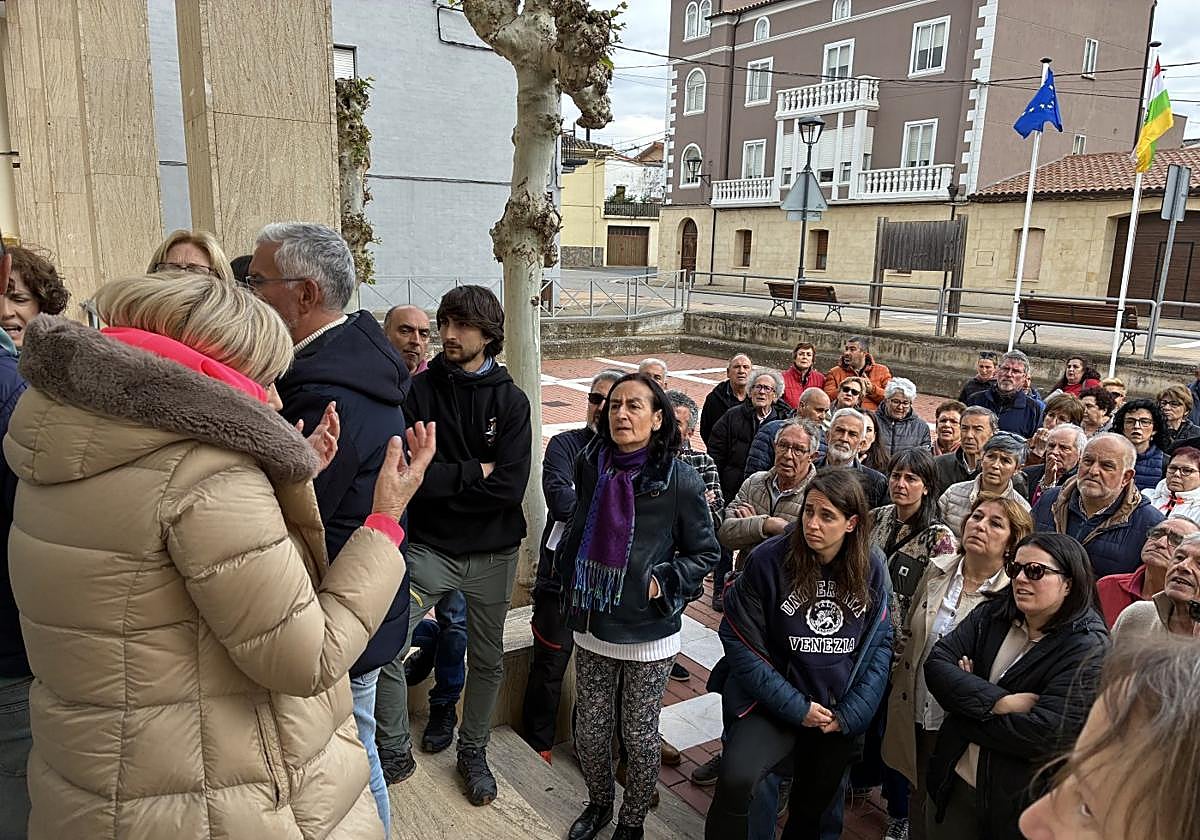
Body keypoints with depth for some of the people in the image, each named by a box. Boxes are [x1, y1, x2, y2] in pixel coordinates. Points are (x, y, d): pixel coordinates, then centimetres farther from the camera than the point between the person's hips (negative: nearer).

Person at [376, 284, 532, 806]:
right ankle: (394, 751, 15)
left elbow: (510, 488, -16)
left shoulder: (510, 400, -5)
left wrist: (441, 479, -14)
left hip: (492, 553, 1)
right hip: (429, 547, -1)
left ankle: (473, 752, 38)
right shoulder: (418, 392, -5)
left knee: (487, 661, 15)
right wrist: (474, 473, -15)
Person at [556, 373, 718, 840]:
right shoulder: (590, 465, -2)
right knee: (590, 730, 17)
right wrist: (570, 580, 15)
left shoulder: (680, 482, -15)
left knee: (639, 735, 13)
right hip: (592, 625, 4)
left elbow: (705, 553, -3)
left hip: (648, 632, -4)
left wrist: (664, 583, -14)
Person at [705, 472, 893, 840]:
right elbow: (742, 642, -13)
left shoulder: (872, 568, -6)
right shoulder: (769, 560, -17)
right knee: (735, 781, -26)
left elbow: (879, 644, -1)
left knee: (815, 805, 19)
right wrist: (796, 707, -15)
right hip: (776, 703, -3)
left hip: (842, 711, 3)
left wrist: (850, 714, -9)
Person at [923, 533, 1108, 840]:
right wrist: (999, 702, -23)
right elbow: (936, 664, -10)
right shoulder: (991, 614, 0)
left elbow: (1046, 734, -25)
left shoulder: (1088, 648, -16)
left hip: (1021, 802, -4)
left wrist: (968, 693, -15)